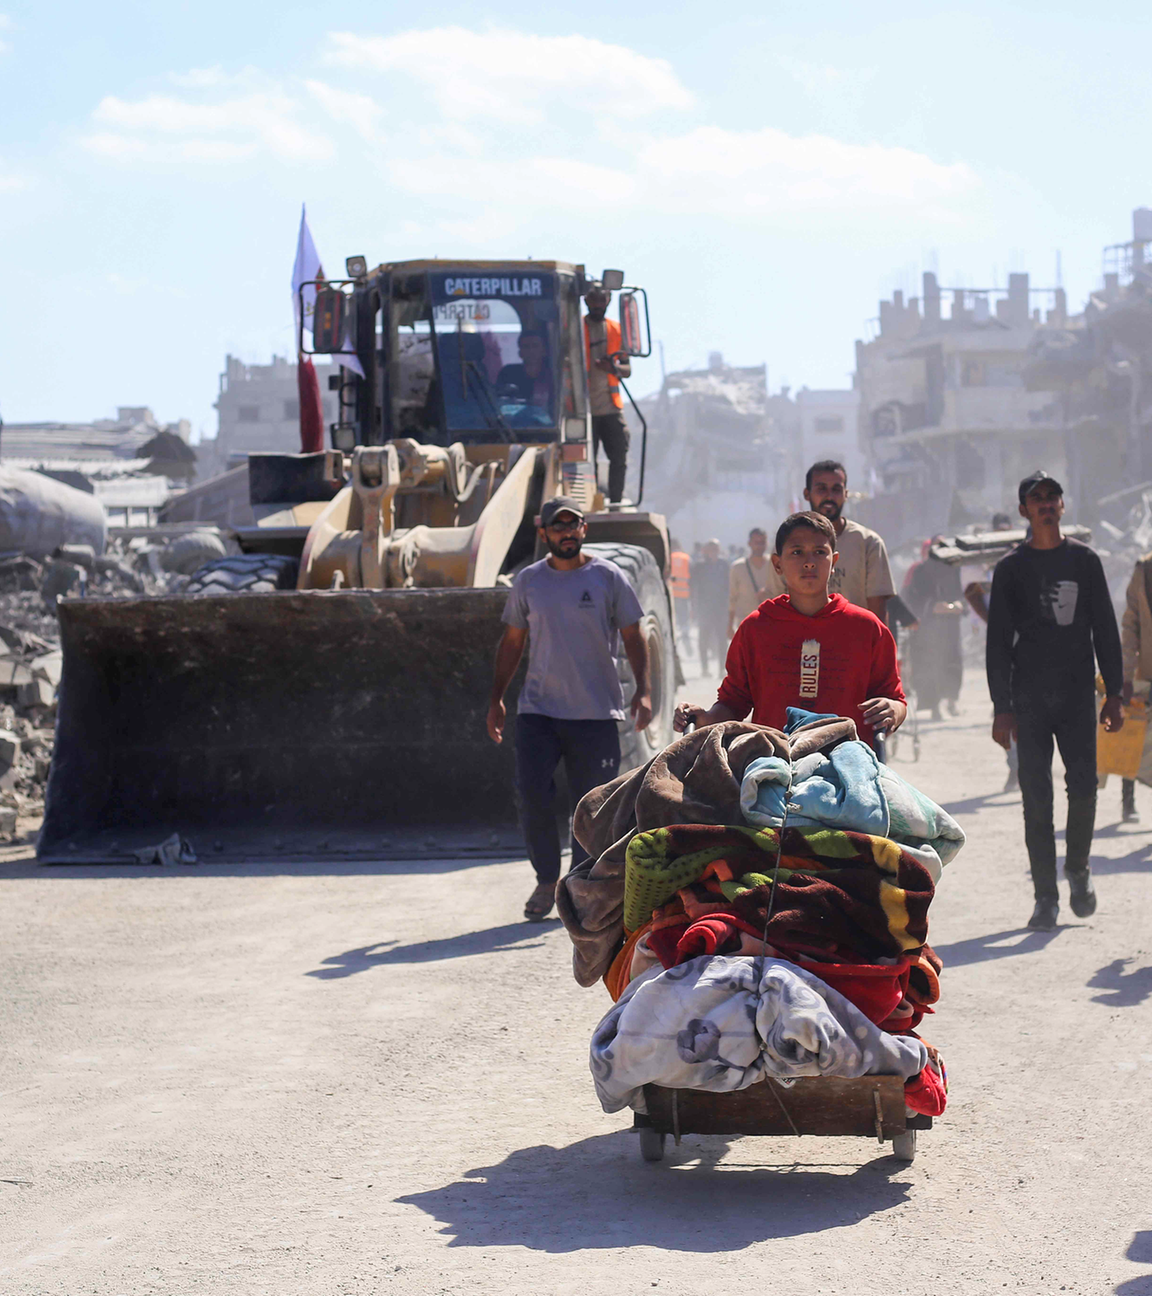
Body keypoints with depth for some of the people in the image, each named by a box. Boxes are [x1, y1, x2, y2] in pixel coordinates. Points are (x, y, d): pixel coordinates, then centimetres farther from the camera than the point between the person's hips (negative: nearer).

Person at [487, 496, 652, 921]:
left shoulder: (608, 578, 3)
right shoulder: (528, 581, 8)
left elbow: (633, 637, 6)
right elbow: (512, 642, 17)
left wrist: (643, 690, -6)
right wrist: (496, 698, 12)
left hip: (597, 713, -1)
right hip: (539, 710, 1)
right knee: (531, 794, -10)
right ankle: (547, 880, 7)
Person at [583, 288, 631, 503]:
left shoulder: (617, 330, 12)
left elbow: (627, 370, 13)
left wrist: (613, 367, -8)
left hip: (611, 407, 3)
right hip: (586, 410, -3)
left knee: (620, 460, 1)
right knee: (587, 462, -4)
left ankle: (615, 503, 11)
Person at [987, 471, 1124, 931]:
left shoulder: (1084, 560, 8)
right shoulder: (1011, 568, 4)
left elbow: (1105, 629, 11)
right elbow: (998, 641, 3)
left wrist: (1114, 694, 4)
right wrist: (1002, 707, -4)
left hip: (1078, 692, 1)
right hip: (1029, 698, -1)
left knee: (1083, 785, -7)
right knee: (1037, 797, -4)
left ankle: (1078, 869, 18)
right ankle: (1045, 896, 2)